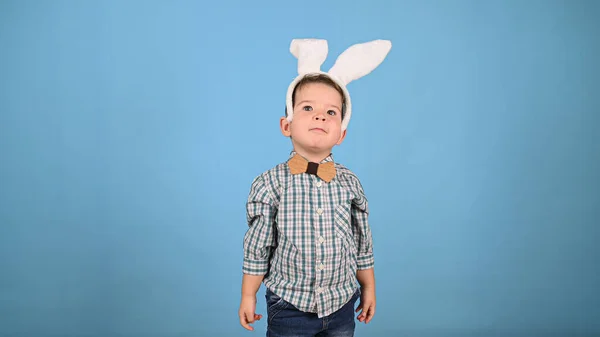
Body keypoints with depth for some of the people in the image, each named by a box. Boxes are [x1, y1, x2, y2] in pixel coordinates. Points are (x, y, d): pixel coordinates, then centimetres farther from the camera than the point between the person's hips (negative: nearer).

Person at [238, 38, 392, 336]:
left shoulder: (349, 183, -5)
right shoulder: (270, 184, -13)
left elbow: (363, 242, 5)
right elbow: (257, 247, -5)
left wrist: (368, 288, 12)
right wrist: (248, 296, 1)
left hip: (341, 304, 3)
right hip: (289, 306, -2)